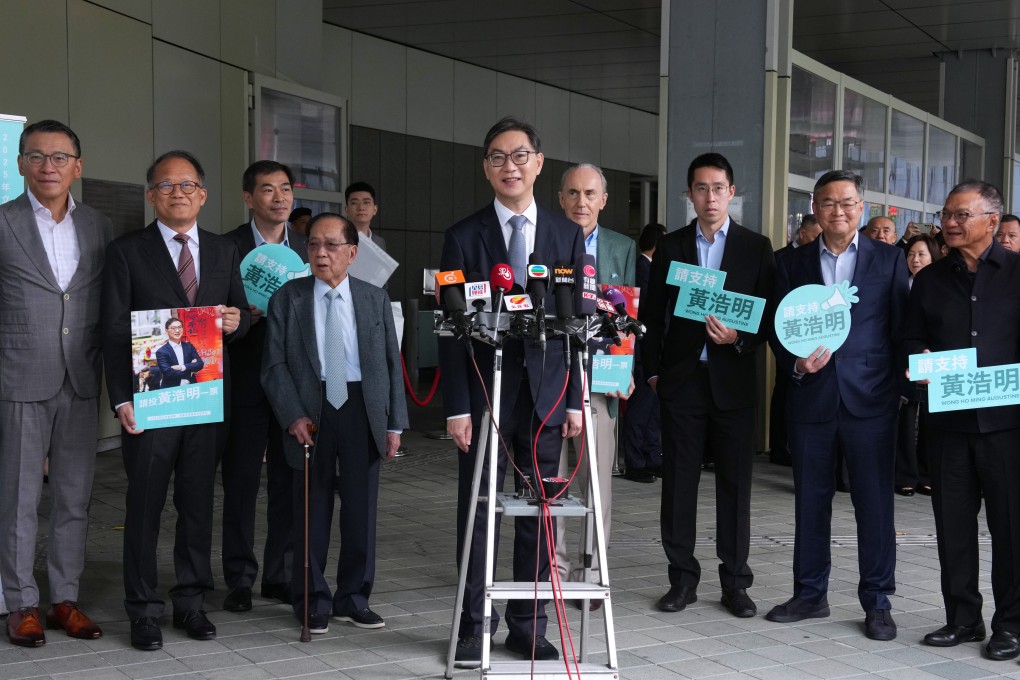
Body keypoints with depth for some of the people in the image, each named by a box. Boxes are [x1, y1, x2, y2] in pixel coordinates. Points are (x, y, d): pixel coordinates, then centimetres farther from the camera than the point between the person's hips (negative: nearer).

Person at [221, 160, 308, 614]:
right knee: (240, 482, 3)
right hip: (245, 384, -2)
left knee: (288, 483, 8)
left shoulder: (309, 249, 9)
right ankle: (240, 579, 13)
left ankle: (281, 575, 18)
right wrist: (247, 314, -19)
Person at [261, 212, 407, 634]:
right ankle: (313, 601, 18)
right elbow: (274, 365, -1)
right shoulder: (287, 299, 2)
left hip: (362, 410, 2)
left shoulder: (375, 299, 7)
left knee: (361, 507, 7)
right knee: (312, 509, 5)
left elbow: (392, 363, 6)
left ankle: (353, 599, 21)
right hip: (311, 413, -1)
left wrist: (395, 423, 1)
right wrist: (293, 416, -12)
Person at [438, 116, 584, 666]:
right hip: (484, 394, -2)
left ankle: (528, 625, 20)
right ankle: (474, 624, 16)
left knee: (539, 515, 8)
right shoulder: (464, 237, 0)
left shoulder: (567, 235, 6)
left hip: (545, 395, 2)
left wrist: (574, 399, 1)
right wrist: (456, 407, -8)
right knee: (478, 514, 5)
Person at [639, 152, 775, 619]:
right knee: (678, 480, 3)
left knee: (735, 481, 3)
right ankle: (682, 577, 12)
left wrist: (740, 337, -14)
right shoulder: (670, 247, 8)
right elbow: (652, 314, 10)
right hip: (681, 379, 1)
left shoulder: (756, 248, 5)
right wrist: (653, 370, 4)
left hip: (732, 379, -1)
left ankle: (735, 581, 12)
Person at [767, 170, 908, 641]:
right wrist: (797, 364, -10)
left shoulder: (889, 259, 6)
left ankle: (877, 602, 11)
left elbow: (903, 325, 4)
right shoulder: (793, 265, 10)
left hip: (870, 396, -2)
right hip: (810, 397, 2)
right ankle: (810, 594, 21)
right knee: (810, 500, 9)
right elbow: (778, 332, 8)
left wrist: (900, 380, -5)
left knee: (875, 501, 1)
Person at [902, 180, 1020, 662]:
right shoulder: (929, 279, 13)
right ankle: (963, 617, 19)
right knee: (953, 520, 8)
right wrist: (922, 360, -5)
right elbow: (911, 337, 15)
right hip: (948, 418, 4)